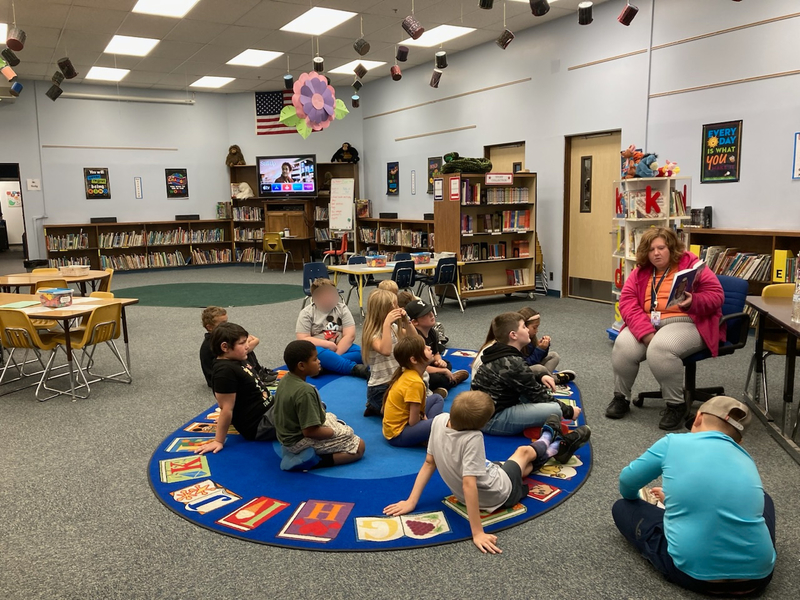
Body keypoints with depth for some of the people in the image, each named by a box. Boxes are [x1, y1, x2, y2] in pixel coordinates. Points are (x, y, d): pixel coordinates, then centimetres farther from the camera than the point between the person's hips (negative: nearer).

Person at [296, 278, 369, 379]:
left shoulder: (342, 308, 4)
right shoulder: (306, 313, -1)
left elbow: (350, 335, -6)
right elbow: (303, 339, -11)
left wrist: (335, 354, -19)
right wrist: (329, 345, -16)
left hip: (341, 349, 2)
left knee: (358, 351, -27)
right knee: (315, 352, -37)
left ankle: (323, 366, -38)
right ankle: (356, 368, -44)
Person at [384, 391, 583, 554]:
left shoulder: (439, 421, -22)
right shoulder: (473, 438, -41)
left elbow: (429, 463, -15)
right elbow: (469, 485, -43)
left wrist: (411, 502, -8)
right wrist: (477, 533, -37)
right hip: (500, 494, -4)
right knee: (525, 451, 25)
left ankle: (548, 450, 63)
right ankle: (547, 440, 58)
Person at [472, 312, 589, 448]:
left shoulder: (500, 352, 6)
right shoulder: (513, 363, -21)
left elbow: (524, 377, 22)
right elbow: (537, 395, -12)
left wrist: (540, 376, 1)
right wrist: (568, 411, 1)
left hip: (487, 409, 11)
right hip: (491, 419, -11)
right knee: (555, 409, -21)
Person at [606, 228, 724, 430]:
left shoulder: (691, 265, -2)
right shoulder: (641, 271, 9)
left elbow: (716, 294, -5)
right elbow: (627, 301, -2)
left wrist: (693, 302, -27)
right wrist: (645, 332, -17)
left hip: (686, 323, -4)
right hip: (647, 324, 4)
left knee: (660, 349, -35)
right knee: (623, 346, -24)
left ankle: (676, 404, -13)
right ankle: (621, 397, 0)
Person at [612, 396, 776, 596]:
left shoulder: (673, 443, 0)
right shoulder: (747, 461, 11)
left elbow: (626, 483, 13)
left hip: (695, 574, -4)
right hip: (757, 574, 5)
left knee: (623, 507, 19)